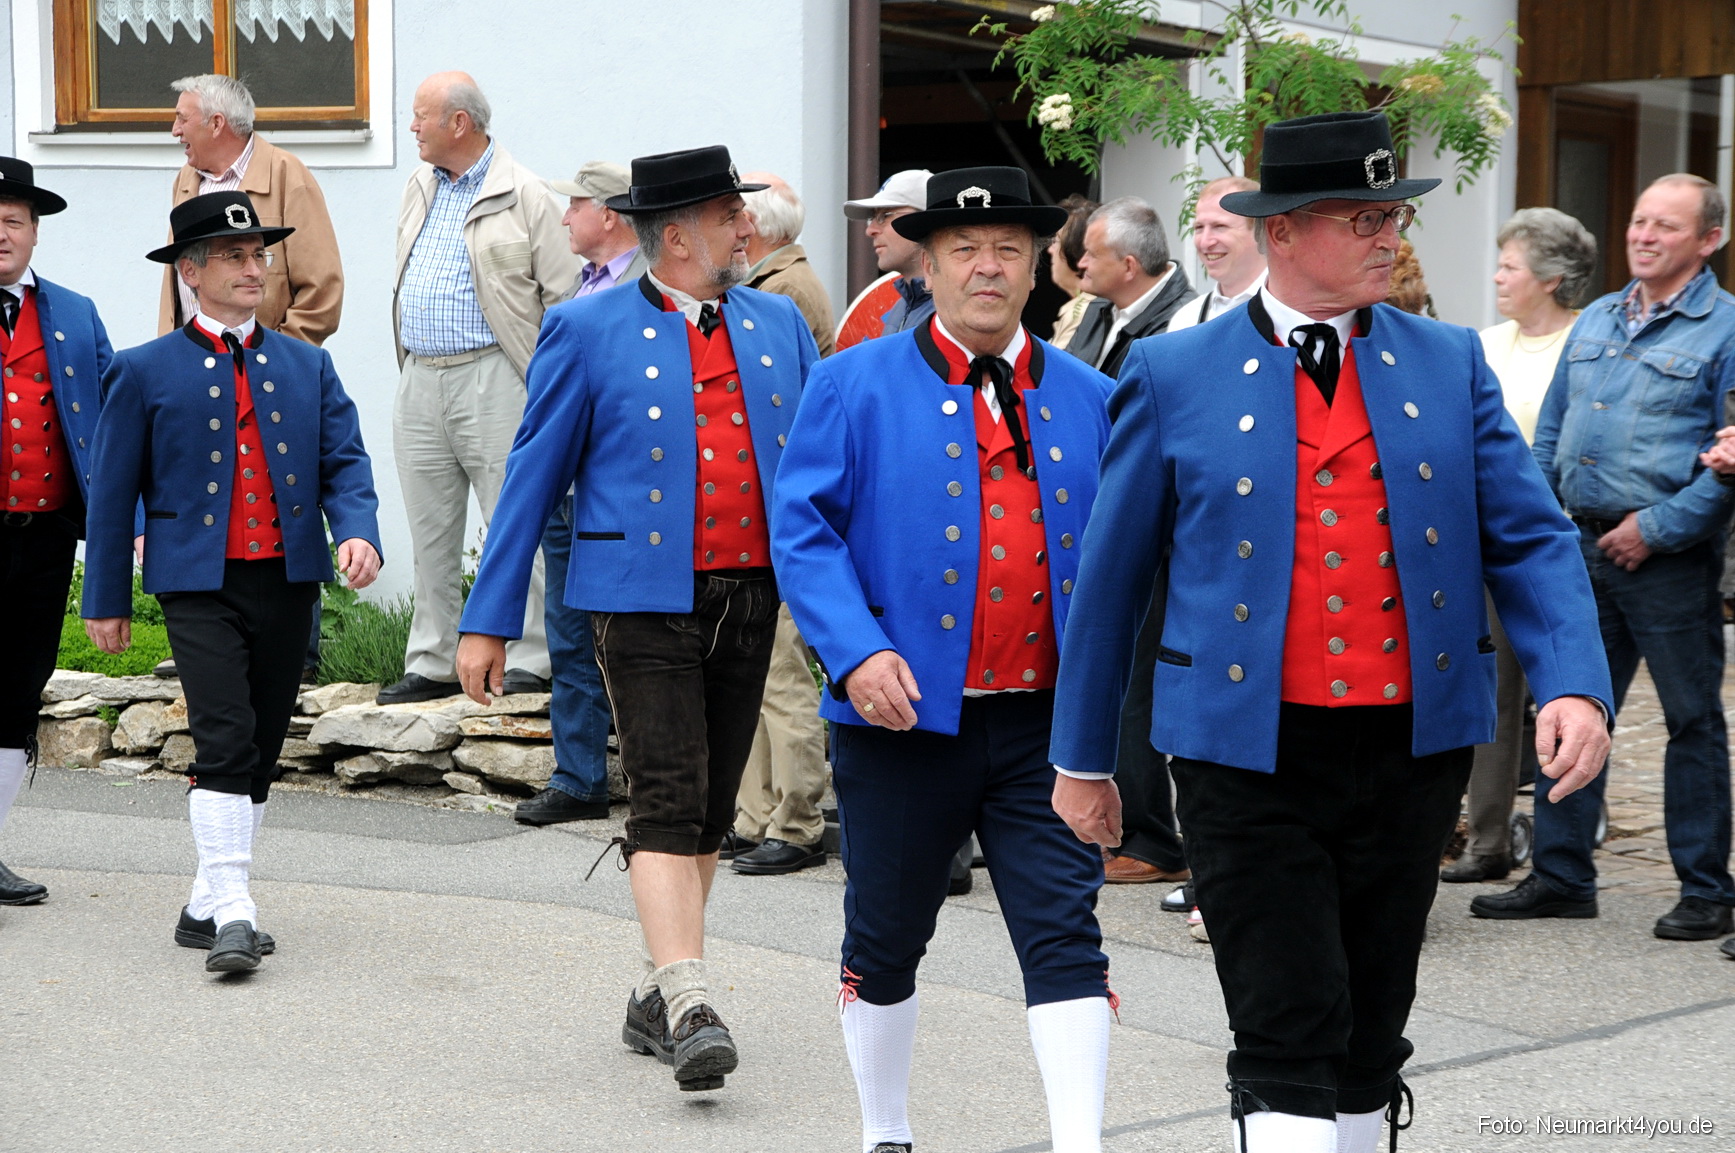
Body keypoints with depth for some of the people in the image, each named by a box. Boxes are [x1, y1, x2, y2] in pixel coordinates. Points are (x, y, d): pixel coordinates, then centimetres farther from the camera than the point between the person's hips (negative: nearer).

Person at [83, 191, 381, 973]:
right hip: (199, 585, -4)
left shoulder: (308, 366, 13)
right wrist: (106, 600, 5)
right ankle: (232, 913, -17)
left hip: (289, 582, 4)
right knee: (225, 740, -17)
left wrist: (358, 531, -13)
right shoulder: (146, 372, 3)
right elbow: (112, 490, 5)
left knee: (262, 751, 7)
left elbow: (344, 461, 8)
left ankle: (206, 907, 18)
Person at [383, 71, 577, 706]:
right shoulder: (420, 187, 15)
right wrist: (407, 361, 18)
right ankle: (431, 664, 15)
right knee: (430, 532, 9)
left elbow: (563, 293, -6)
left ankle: (530, 660, 0)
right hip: (419, 383, 7)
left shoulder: (523, 195, -6)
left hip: (490, 379, -7)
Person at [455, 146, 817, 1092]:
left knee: (712, 808, 10)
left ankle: (655, 996, 21)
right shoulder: (588, 332, -2)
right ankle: (690, 1010, -18)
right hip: (644, 599, -5)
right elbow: (533, 478, 1)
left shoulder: (779, 325, 11)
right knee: (666, 800, -13)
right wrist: (488, 619, -1)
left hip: (750, 598, 5)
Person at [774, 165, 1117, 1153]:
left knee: (1066, 938, -7)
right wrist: (858, 651, -18)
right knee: (885, 941, 12)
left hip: (1049, 722, 1)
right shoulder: (857, 386, 1)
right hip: (906, 713, -1)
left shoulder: (1090, 399, 10)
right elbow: (803, 530, -4)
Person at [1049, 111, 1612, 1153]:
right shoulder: (1175, 376, 0)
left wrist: (1575, 684, -15)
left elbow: (1531, 541, 3)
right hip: (1251, 755, -3)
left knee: (1370, 1041, 12)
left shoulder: (1450, 364, 7)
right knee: (1290, 1040, -7)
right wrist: (1083, 757, 8)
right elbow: (1111, 576, 5)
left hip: (1414, 753, 3)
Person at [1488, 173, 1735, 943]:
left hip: (1670, 559, -6)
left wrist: (1658, 527, -17)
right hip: (1584, 546, 6)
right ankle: (1561, 877, 17)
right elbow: (1550, 436, 20)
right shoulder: (1595, 322, 14)